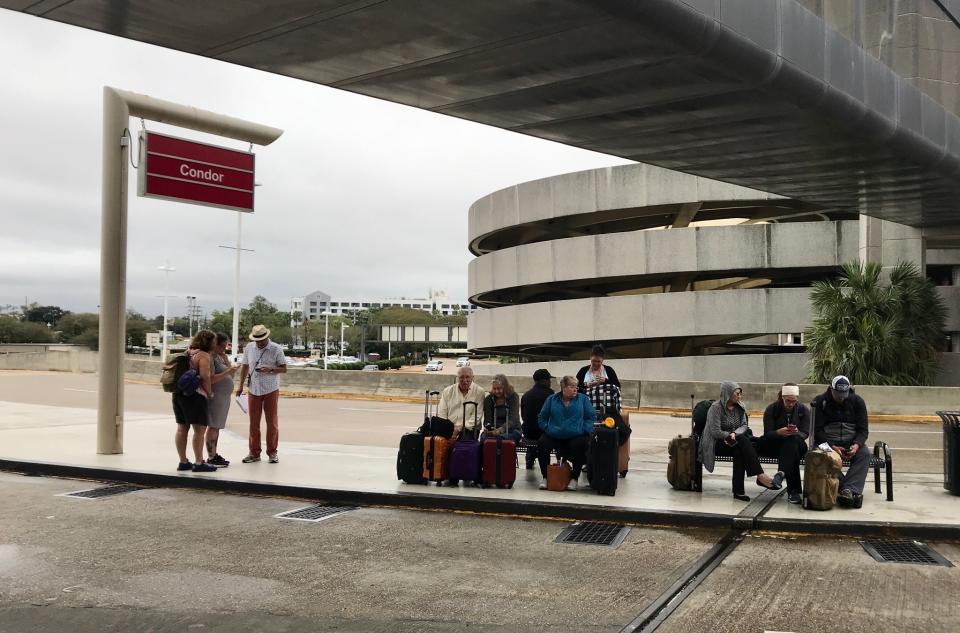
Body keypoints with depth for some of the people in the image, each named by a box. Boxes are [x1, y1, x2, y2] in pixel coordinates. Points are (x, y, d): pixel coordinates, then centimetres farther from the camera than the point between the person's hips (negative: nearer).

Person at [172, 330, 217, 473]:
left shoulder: (188, 353, 16)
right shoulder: (203, 355, -9)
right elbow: (205, 376, -19)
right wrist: (209, 393, -7)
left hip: (179, 393, 9)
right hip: (195, 395, -9)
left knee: (182, 428, 11)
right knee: (200, 429, -5)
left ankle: (183, 462, 17)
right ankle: (199, 463, -4)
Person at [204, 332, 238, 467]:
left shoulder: (220, 356, 15)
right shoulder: (210, 357, -14)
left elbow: (228, 372, 10)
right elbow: (211, 379, -22)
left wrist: (225, 357, 2)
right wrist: (228, 372, -21)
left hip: (224, 397, 9)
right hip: (215, 396, -9)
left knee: (217, 427, 11)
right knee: (213, 426, -6)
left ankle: (214, 454, 16)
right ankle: (211, 458, -4)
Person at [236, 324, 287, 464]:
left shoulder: (276, 349, -7)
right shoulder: (249, 347, 3)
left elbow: (284, 369, -5)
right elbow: (245, 366, 14)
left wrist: (270, 370, -23)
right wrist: (241, 386, 12)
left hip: (271, 390, -3)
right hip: (254, 390, 3)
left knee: (272, 422, 4)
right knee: (254, 422, 6)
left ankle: (272, 452, 13)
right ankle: (254, 453, 15)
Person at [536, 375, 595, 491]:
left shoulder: (583, 399, 10)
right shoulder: (552, 399, 12)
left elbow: (592, 417, 7)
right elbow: (542, 418, 15)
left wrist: (584, 430, -7)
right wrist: (547, 429, -2)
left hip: (576, 436, -1)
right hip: (553, 437, 1)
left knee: (580, 446, -32)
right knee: (542, 444, -25)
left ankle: (574, 478, -11)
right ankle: (545, 477, -7)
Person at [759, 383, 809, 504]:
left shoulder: (803, 410, 0)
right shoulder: (771, 409, -4)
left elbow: (805, 434, -6)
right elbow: (767, 434, -11)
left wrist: (796, 433, -31)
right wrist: (779, 432, -34)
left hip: (795, 445, 0)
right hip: (775, 445, 0)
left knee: (793, 441, -35)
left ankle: (793, 491, -39)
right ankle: (795, 490, -37)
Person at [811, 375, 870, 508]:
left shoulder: (857, 401, 3)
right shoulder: (819, 402, -3)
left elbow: (863, 429, 1)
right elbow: (817, 430, -7)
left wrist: (856, 445, -21)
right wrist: (832, 447, -23)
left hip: (851, 442, 2)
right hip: (827, 442, -2)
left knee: (865, 453, -31)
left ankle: (848, 490, -40)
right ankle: (853, 492, -39)